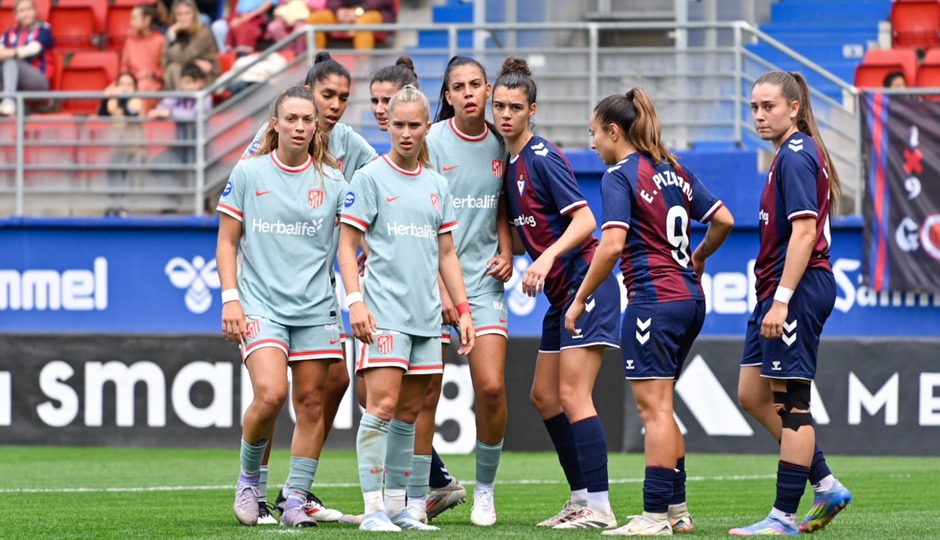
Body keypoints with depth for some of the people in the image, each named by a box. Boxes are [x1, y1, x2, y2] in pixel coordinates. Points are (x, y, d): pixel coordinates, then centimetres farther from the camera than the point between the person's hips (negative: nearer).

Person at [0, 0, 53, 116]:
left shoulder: (43, 29, 7)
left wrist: (11, 53, -24)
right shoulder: (10, 33, 19)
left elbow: (33, 49, -11)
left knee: (11, 61, -30)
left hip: (38, 79, -4)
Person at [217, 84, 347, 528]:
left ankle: (296, 501, 10)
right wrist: (230, 298, -3)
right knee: (270, 394, -19)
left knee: (311, 402, 1)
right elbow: (227, 241, 6)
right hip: (260, 304, -2)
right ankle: (249, 478, 6)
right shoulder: (248, 173, 1)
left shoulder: (332, 182, 4)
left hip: (315, 308, 2)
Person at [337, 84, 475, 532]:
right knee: (382, 405, -13)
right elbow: (346, 246, -4)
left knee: (409, 413, 8)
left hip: (426, 316, 6)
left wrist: (462, 309, 13)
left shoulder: (437, 185, 14)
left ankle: (397, 506, 13)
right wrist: (355, 301, -15)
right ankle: (373, 508, -13)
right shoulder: (370, 178, -2)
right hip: (384, 310, -6)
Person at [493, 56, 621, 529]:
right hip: (561, 293, 10)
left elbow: (584, 220, -21)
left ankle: (600, 507, -15)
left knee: (572, 394, -14)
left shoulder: (542, 158, -13)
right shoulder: (509, 162, 13)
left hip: (585, 281, -10)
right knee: (544, 395, 12)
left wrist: (547, 258, -32)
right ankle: (582, 497, 18)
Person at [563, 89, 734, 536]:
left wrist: (580, 299, -11)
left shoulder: (619, 176, -9)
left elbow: (612, 245, -18)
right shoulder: (675, 171, 14)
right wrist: (698, 258, 32)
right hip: (690, 298, 8)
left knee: (654, 409, -7)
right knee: (660, 408, 16)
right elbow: (723, 220, 14)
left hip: (654, 299, -8)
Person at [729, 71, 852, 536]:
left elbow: (804, 232, -22)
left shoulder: (795, 156, -14)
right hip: (778, 288, 10)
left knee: (790, 400, -5)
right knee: (753, 395, 13)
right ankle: (827, 486, 16)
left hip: (797, 288, -10)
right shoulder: (795, 154, 16)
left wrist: (782, 300, -25)